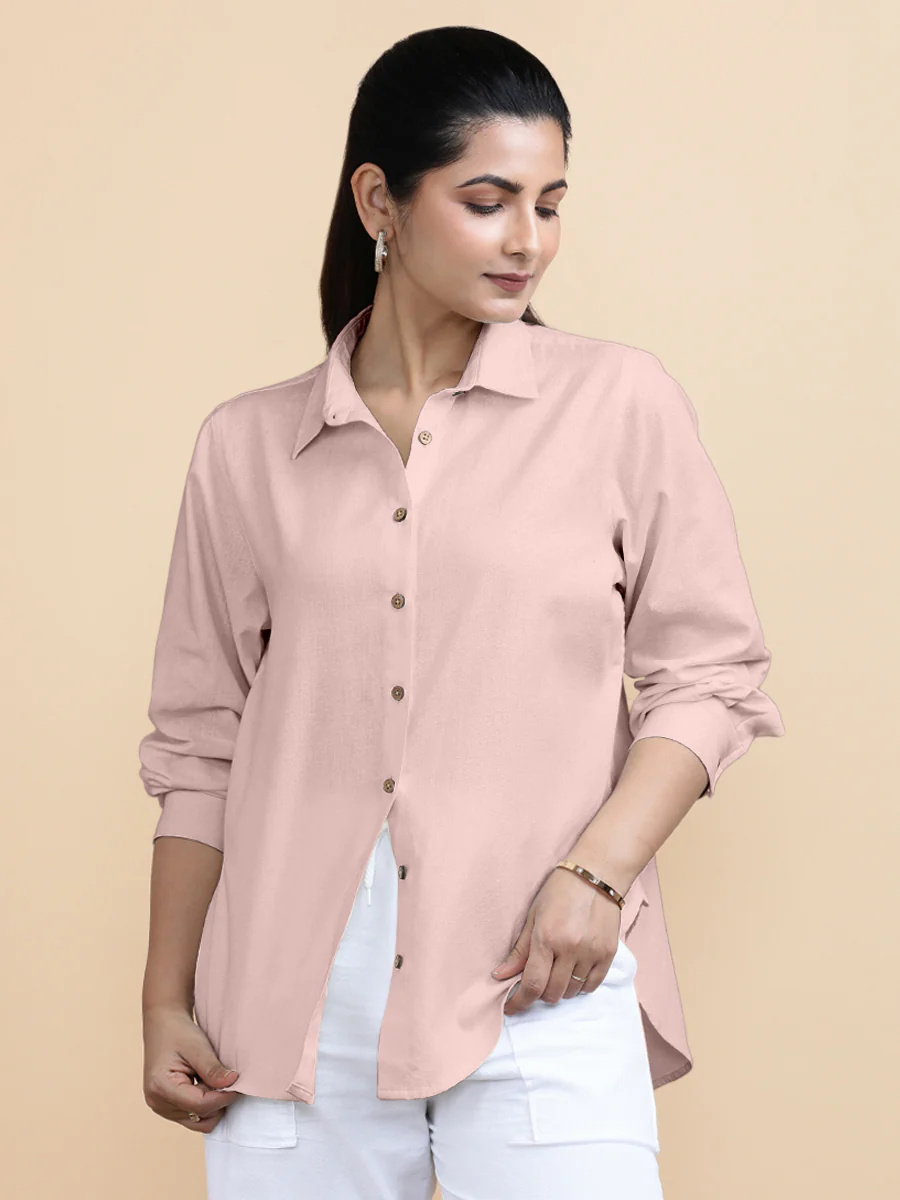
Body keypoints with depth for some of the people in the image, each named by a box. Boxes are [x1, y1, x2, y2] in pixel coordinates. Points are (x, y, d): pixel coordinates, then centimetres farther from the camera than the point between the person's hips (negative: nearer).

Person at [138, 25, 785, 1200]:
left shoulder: (620, 401, 4)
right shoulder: (246, 445, 8)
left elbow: (710, 670, 4)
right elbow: (200, 742, 11)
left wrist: (599, 869, -10)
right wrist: (166, 1001, 9)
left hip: (542, 985, -1)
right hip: (294, 999, 2)